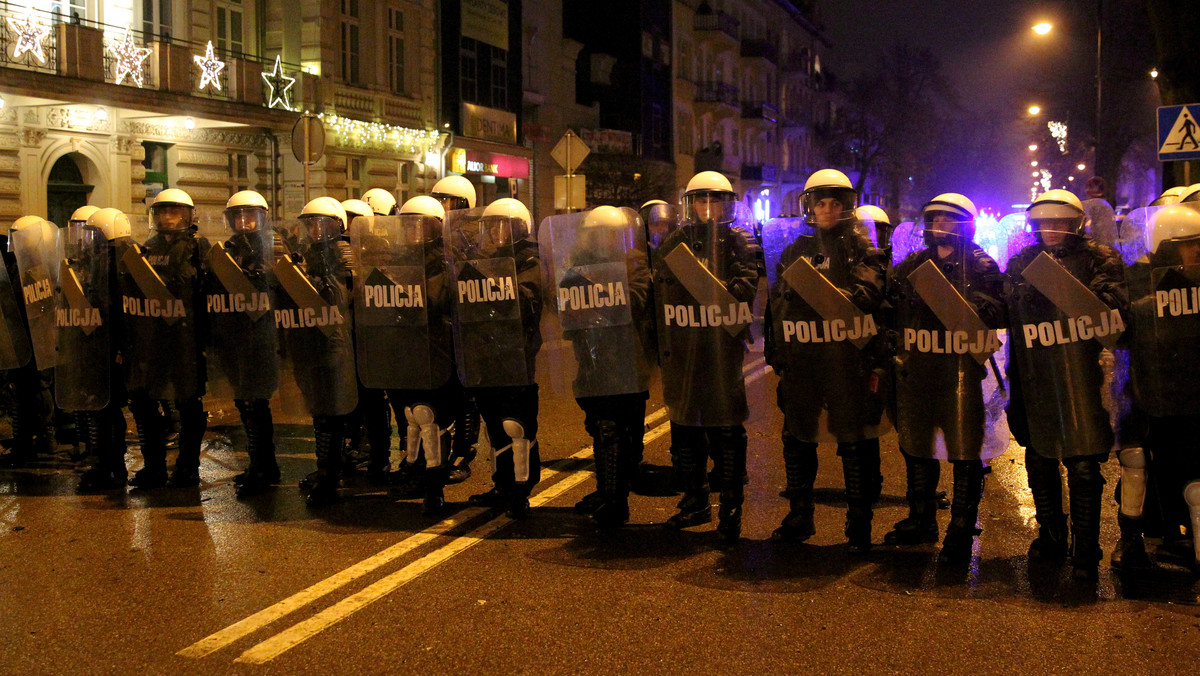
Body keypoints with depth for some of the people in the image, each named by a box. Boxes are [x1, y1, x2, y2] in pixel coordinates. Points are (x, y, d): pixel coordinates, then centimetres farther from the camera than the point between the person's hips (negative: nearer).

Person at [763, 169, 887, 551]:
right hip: (801, 362, 4)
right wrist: (777, 356, 15)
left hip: (849, 361, -4)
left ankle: (859, 523, 12)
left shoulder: (862, 250, 3)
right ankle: (799, 516, 25)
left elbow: (866, 297, -7)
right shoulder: (794, 252, 14)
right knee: (797, 440, 10)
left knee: (856, 444, 1)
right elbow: (777, 305, 18)